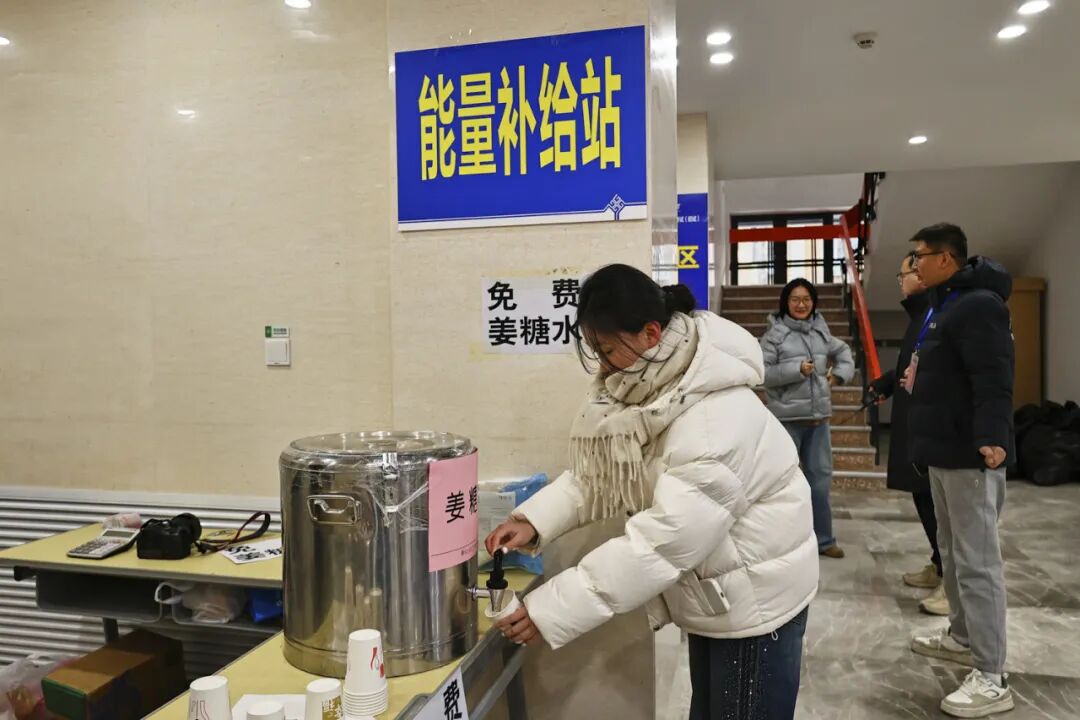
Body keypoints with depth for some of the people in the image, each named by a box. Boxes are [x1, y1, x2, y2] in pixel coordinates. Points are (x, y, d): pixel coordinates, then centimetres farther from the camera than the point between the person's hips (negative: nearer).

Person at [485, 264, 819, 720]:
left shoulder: (718, 423, -35)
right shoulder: (647, 390, -6)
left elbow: (662, 542, -37)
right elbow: (595, 473, -1)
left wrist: (551, 612, -34)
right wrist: (534, 521, -17)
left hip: (755, 597, -8)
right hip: (711, 591, 8)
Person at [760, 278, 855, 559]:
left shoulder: (821, 330, 9)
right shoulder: (775, 333, -8)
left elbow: (842, 351, 25)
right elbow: (761, 372, -13)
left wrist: (840, 373, 8)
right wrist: (796, 370, -19)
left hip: (818, 416, 6)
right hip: (787, 417, -5)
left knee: (821, 478, 13)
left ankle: (823, 539, 26)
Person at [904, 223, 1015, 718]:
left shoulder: (978, 305, -17)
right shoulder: (944, 303, 16)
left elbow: (993, 379, -28)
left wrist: (991, 437, -38)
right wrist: (909, 381, 39)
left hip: (970, 454, -11)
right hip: (944, 450, 11)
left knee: (977, 560, -7)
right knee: (951, 550, 21)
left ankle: (991, 680, -1)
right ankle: (962, 636, 36)